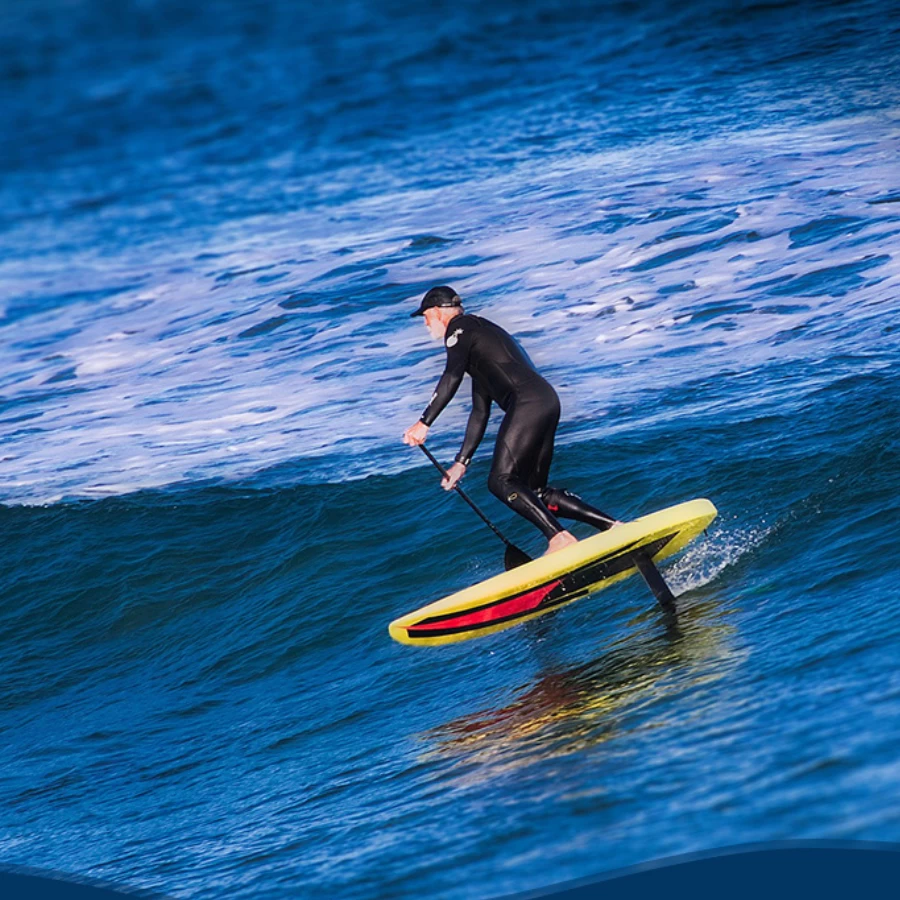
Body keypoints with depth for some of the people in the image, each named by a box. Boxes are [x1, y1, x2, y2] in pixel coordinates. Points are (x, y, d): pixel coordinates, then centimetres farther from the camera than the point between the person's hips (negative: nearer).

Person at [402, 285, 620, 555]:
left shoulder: (460, 327, 5)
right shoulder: (479, 333, 32)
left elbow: (452, 377, -15)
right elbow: (480, 412, 32)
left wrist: (424, 424, -17)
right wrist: (461, 462, 31)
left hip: (528, 403, -9)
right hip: (547, 403, 9)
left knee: (501, 481, -11)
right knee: (536, 492, 10)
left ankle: (559, 537, -23)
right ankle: (612, 526, 3)